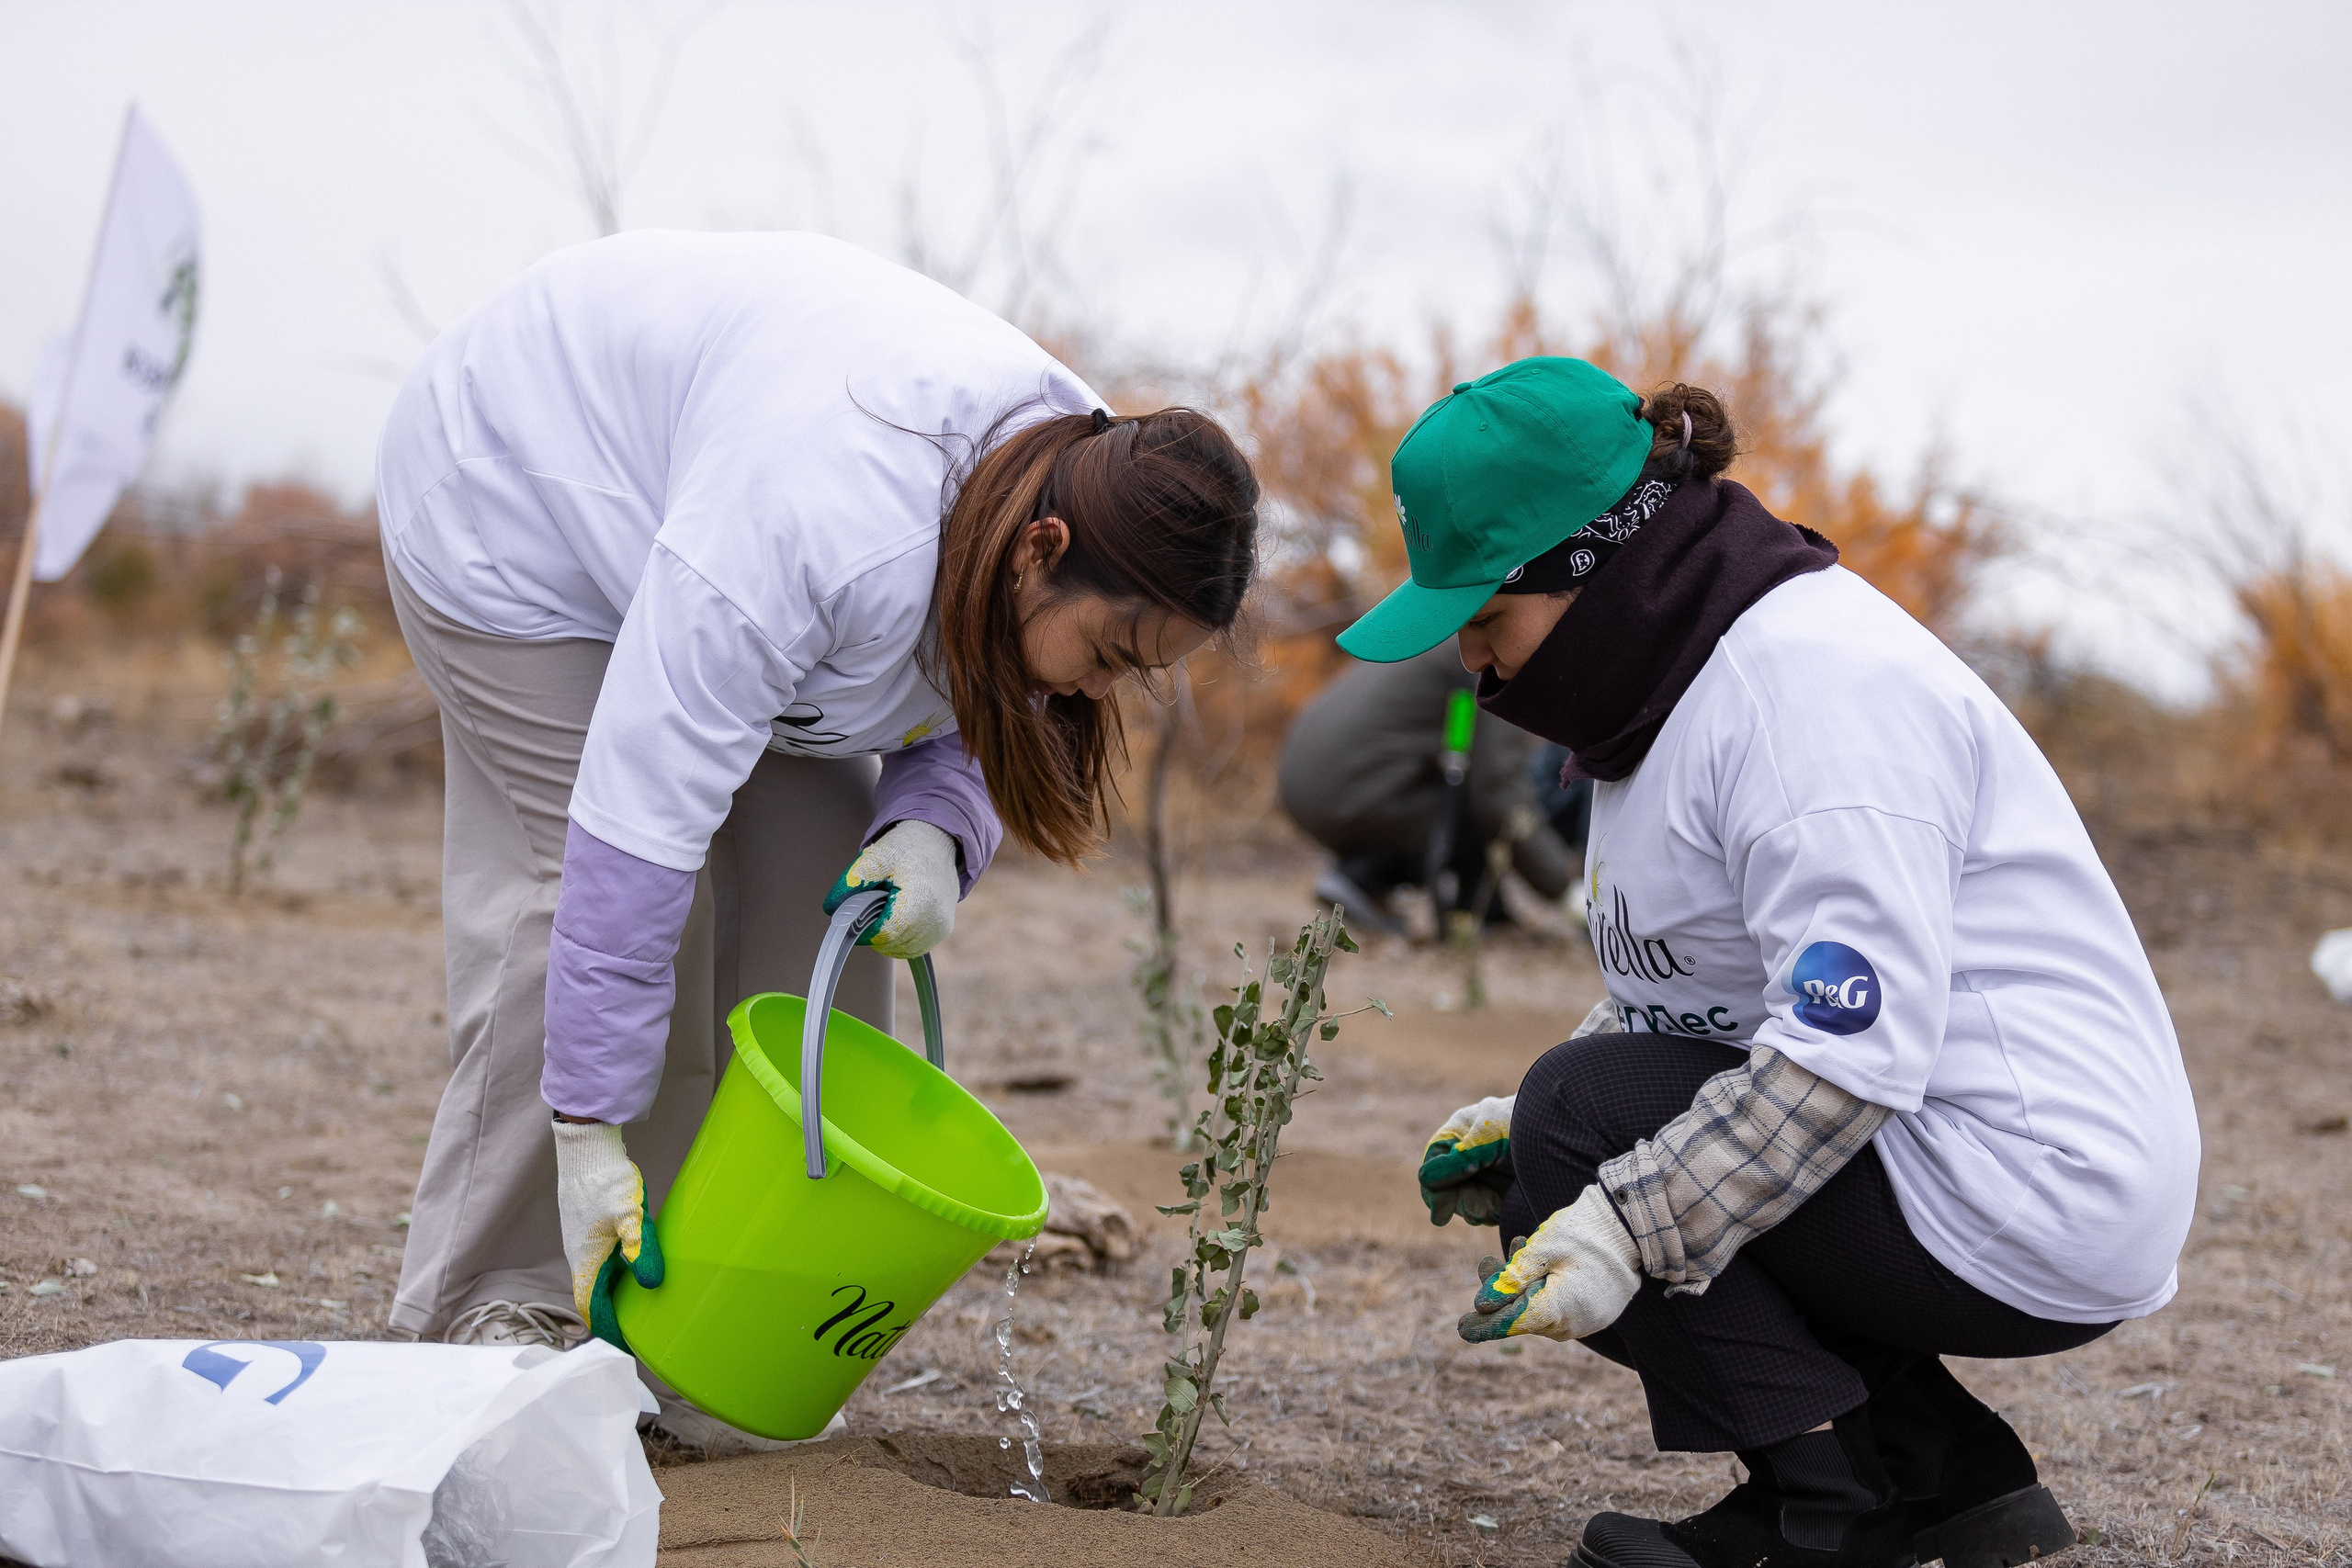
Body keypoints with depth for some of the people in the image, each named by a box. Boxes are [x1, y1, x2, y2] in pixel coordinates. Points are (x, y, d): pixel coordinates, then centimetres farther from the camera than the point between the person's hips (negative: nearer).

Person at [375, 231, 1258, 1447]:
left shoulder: (1075, 477, -20)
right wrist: (591, 1128, -39)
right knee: (577, 899, -17)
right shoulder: (828, 528, -44)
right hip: (521, 496, -7)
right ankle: (486, 1307, -2)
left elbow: (967, 721, -3)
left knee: (819, 898, -4)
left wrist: (932, 835, -27)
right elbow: (644, 814, -42)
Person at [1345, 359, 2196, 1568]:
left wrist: (1626, 1224, -29)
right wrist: (1528, 1135, 5)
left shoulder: (1810, 677, -20)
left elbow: (1853, 1039, -28)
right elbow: (1679, 997, 19)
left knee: (1586, 1117, -14)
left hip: (2032, 1187, -11)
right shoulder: (1679, 674, 13)